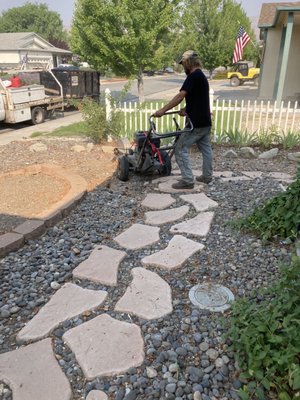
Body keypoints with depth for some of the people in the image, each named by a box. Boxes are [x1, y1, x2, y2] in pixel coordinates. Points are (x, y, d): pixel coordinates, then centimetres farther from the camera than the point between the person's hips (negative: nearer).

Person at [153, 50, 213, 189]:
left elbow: (180, 96, -24)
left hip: (196, 122, -10)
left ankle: (187, 180, -5)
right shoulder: (202, 76, 17)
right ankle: (207, 176, 25)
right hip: (205, 121, 10)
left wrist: (163, 110, -24)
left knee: (181, 149, -5)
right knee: (205, 149, 15)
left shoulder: (193, 76, -14)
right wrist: (186, 109, 4)